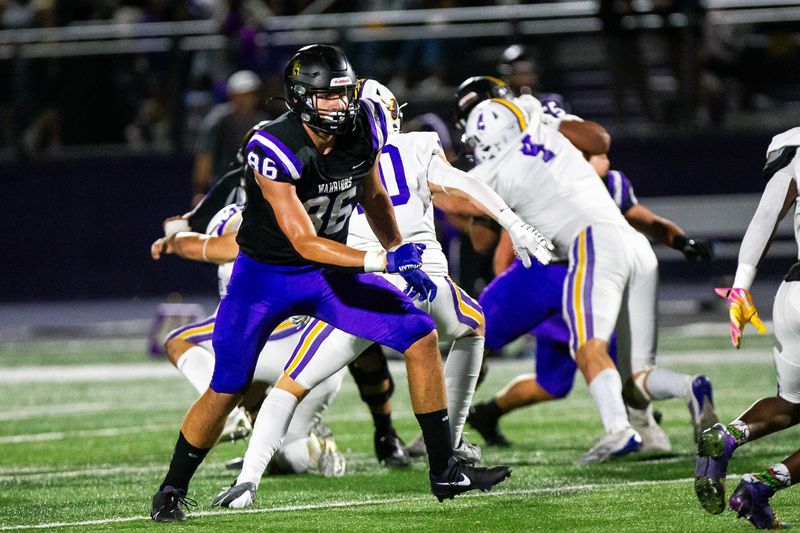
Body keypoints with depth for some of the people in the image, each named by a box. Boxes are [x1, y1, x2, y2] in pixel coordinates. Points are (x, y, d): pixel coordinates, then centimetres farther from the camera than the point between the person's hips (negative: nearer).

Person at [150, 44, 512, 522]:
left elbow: (372, 195, 9)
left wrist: (404, 258, 8)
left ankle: (445, 470, 2)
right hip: (266, 275, -5)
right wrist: (381, 262, -42)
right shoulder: (274, 151, -31)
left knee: (422, 338, -6)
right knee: (225, 392, -4)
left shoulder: (362, 131, -12)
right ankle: (172, 491, 18)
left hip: (330, 270, 5)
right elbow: (304, 242, -34)